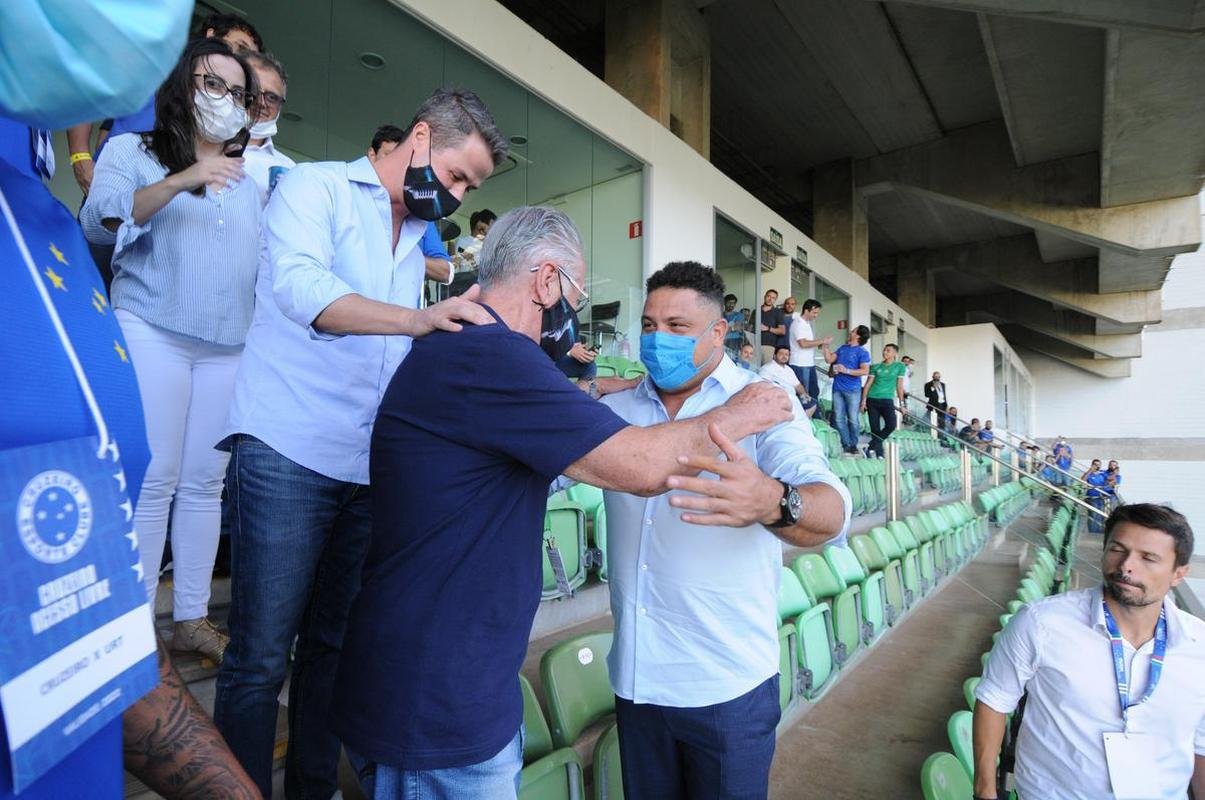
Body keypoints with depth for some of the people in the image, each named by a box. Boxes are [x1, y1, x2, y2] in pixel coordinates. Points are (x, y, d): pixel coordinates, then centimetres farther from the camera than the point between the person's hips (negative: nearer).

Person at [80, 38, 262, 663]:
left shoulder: (249, 179, 22)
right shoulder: (132, 150, 10)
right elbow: (99, 221, -7)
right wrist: (180, 182, -18)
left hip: (228, 347, 4)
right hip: (152, 335, -3)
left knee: (205, 484, 3)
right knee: (152, 481, -7)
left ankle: (192, 619, 12)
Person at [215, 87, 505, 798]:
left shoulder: (419, 235, 18)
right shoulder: (317, 186, 0)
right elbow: (300, 285, -21)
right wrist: (418, 319, -34)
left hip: (371, 466, 6)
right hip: (289, 453, -6)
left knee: (335, 645, 15)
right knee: (260, 656, 0)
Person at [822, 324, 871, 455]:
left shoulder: (862, 352, -4)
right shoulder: (842, 348, 14)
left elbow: (865, 371, -12)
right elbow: (829, 360, 11)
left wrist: (847, 371, -19)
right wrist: (825, 345, 7)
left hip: (853, 390, -5)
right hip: (837, 388, 5)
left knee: (853, 419, 0)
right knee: (839, 419, 3)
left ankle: (853, 445, 12)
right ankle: (845, 444, 10)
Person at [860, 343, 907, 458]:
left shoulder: (900, 366, 6)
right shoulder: (876, 366, 8)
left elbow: (899, 385, 6)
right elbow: (868, 384, 6)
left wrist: (901, 403, 4)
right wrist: (863, 400, -1)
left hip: (887, 400, -1)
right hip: (872, 399, 1)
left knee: (891, 425, -21)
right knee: (875, 429, 1)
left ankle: (871, 447, -10)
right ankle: (879, 453, 11)